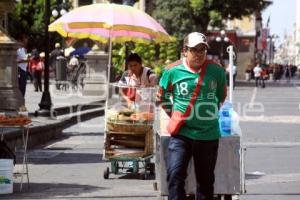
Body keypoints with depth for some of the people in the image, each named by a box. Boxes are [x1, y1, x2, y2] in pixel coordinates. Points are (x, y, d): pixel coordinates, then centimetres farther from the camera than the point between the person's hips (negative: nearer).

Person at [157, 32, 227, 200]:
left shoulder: (217, 71, -1)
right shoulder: (173, 71, -4)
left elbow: (221, 96, 16)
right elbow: (163, 97, 12)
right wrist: (174, 115, 10)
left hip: (208, 134, 1)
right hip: (181, 133, -1)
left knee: (205, 180, 10)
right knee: (175, 175, -16)